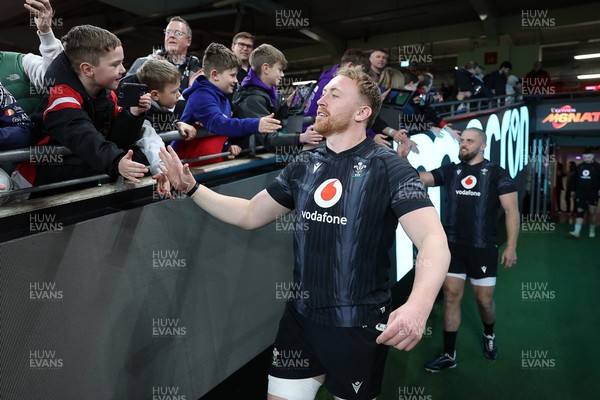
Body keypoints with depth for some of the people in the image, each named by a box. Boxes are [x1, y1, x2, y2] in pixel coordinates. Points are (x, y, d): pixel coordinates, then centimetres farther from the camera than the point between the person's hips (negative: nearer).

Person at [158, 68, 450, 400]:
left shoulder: (388, 167, -13)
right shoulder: (304, 167, 4)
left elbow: (434, 242, -23)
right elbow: (248, 215, 11)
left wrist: (418, 305, -42)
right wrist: (191, 188, 1)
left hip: (358, 326, -4)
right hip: (300, 317, 5)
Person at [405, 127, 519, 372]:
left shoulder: (496, 173, -2)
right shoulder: (450, 171, 5)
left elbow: (511, 210, -4)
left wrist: (511, 246, -9)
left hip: (483, 247, -2)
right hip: (453, 245, 2)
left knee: (484, 299, 9)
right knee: (451, 297, 4)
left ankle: (489, 335, 42)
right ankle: (449, 355, 15)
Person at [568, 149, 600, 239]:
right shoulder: (579, 166, 8)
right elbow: (575, 180, 16)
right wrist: (574, 190, 14)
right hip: (581, 193, 3)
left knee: (592, 212, 6)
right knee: (579, 211, -4)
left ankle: (592, 231, 23)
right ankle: (576, 232, -9)